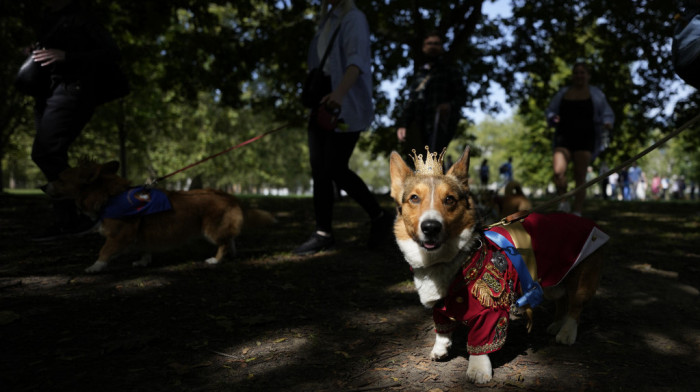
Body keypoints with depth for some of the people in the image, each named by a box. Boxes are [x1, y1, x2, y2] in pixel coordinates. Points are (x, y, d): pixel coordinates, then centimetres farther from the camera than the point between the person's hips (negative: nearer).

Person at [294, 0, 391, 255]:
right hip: (324, 103, 8)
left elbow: (356, 61, -22)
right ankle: (323, 232, 6)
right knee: (319, 168, 1)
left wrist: (339, 92, -39)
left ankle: (380, 217, 9)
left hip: (346, 106, -8)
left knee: (335, 169, -9)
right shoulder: (326, 21, 20)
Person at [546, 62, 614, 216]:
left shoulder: (596, 94, 9)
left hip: (585, 140, -1)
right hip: (564, 138, 1)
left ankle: (577, 214, 1)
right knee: (558, 171, -21)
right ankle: (563, 203, 3)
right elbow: (550, 112, 17)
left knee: (580, 177, -5)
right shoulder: (563, 93, 13)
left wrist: (607, 123, -12)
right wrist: (553, 118, -7)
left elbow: (607, 114, 10)